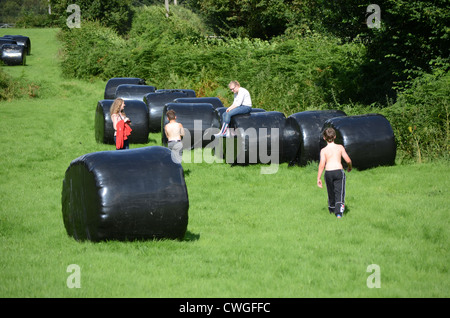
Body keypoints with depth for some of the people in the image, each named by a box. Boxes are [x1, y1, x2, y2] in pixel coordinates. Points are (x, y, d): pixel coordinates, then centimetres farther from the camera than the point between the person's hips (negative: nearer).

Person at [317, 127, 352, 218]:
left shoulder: (323, 150, -1)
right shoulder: (340, 147, 2)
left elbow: (322, 165, -7)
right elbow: (348, 160, 3)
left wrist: (318, 178, -2)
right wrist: (349, 167, 25)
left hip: (328, 172, 1)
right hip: (339, 171, -1)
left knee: (331, 192, 19)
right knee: (339, 193, -2)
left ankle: (332, 210, 38)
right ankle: (339, 212, -18)